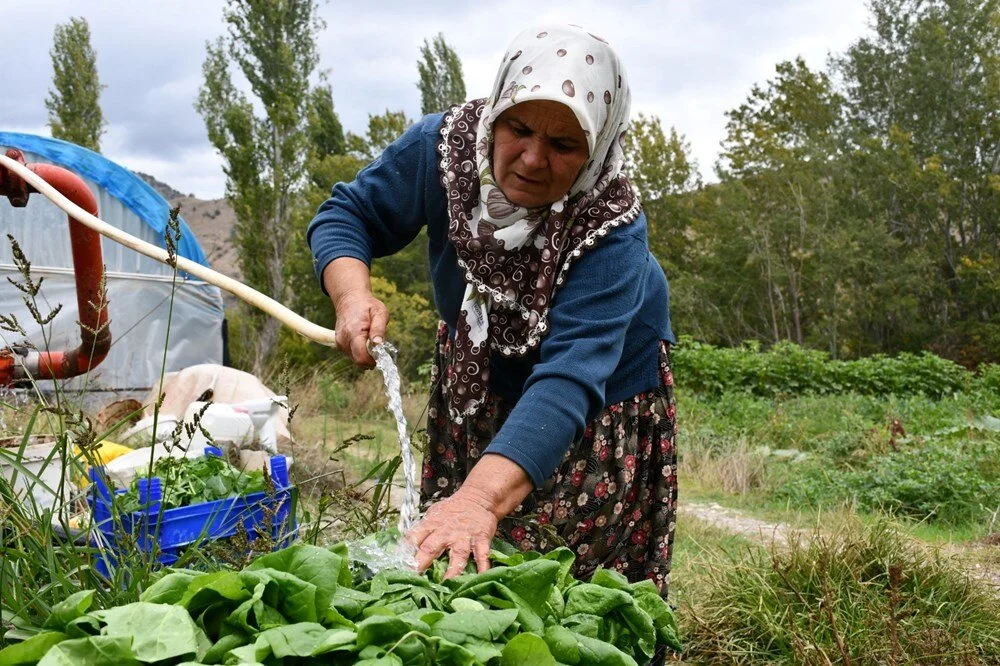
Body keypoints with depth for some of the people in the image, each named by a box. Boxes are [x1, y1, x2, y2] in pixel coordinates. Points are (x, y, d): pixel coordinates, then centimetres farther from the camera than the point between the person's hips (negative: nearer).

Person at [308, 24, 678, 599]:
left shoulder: (612, 230, -36)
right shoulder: (445, 145, -25)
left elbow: (568, 378, -47)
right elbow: (348, 216, -11)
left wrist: (480, 497, -62)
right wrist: (354, 297, -34)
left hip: (602, 401, -3)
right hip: (474, 384, 4)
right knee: (444, 566, 10)